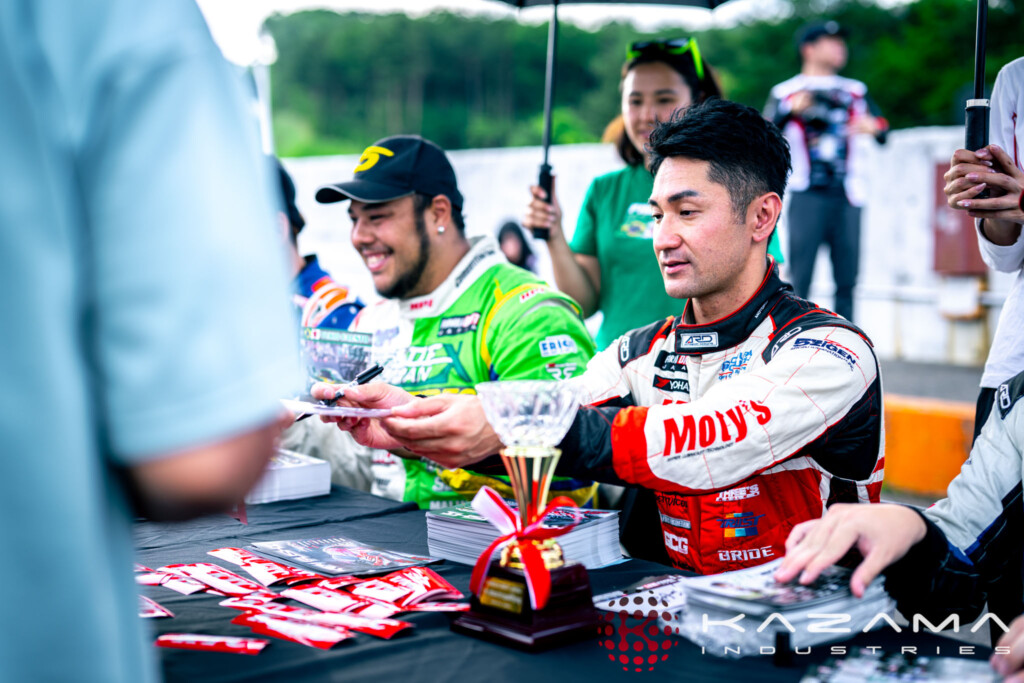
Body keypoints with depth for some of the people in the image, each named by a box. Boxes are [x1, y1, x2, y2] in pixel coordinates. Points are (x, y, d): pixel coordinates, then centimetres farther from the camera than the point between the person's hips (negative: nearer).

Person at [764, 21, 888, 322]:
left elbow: (883, 135, 13)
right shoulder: (786, 92, 5)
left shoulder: (855, 91, 17)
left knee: (847, 278, 4)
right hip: (807, 196, -4)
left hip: (847, 196, 4)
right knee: (799, 278, -7)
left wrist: (874, 126, -10)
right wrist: (791, 111, -26)